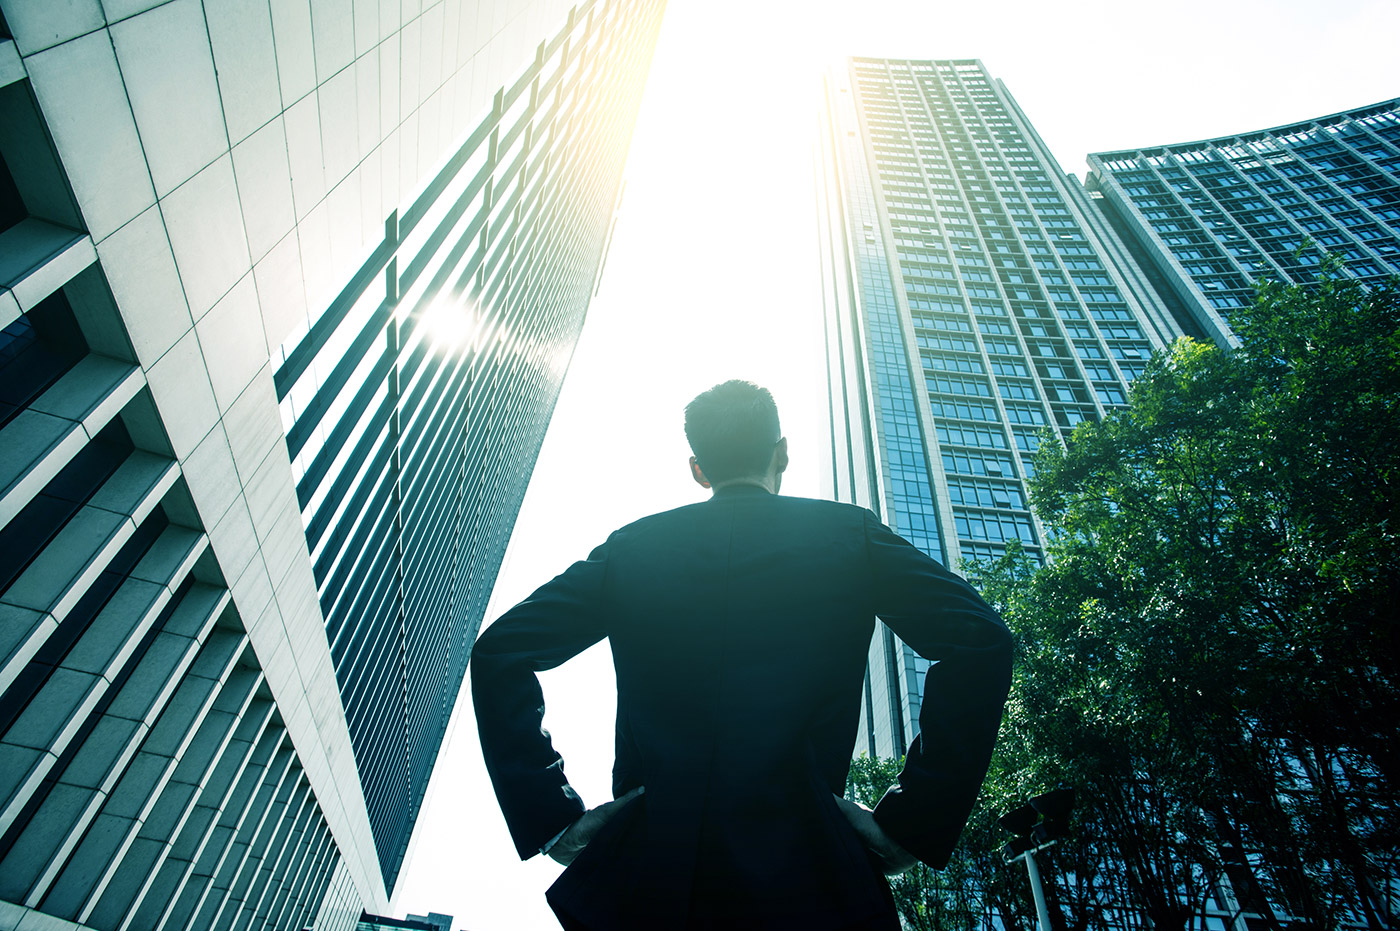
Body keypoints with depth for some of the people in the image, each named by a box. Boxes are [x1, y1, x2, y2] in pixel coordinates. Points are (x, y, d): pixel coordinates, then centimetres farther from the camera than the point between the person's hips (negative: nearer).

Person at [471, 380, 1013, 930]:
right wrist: (911, 823, -4)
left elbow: (497, 653, 3)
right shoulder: (851, 533, 2)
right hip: (807, 881, -1)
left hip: (644, 875, 2)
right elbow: (978, 642, -8)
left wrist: (554, 820, 2)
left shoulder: (631, 546, 6)